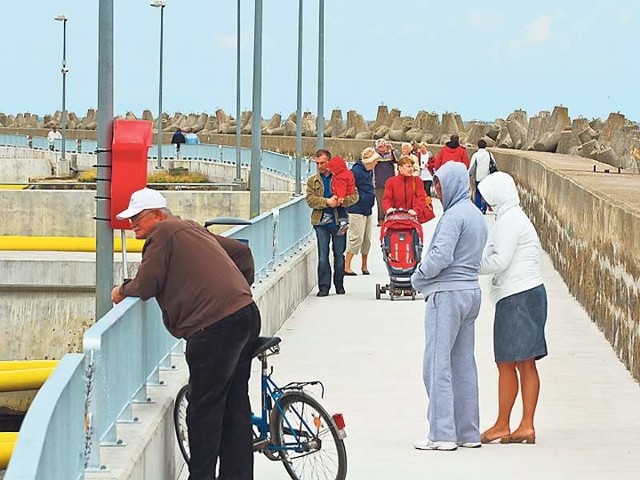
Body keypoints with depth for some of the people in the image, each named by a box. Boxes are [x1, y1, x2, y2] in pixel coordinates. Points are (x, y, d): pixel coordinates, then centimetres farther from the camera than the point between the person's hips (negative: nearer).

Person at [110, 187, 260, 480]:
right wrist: (241, 288, 32)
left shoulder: (163, 233, -5)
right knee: (235, 403, 15)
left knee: (204, 408, -2)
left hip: (216, 326, -10)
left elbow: (145, 286, -9)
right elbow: (240, 250, 30)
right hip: (246, 315, 10)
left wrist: (122, 290, 11)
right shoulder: (191, 228, 23)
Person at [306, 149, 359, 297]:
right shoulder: (312, 181, 10)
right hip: (321, 222, 1)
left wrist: (340, 201, -19)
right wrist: (327, 202, -17)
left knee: (339, 255, 7)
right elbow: (310, 199, -2)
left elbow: (354, 195, -1)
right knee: (323, 256, -1)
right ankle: (324, 286, 3)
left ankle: (339, 285, 19)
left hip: (339, 221, -1)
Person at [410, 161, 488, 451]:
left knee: (438, 364, -5)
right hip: (471, 292, 9)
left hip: (447, 294, -9)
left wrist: (418, 277, -5)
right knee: (463, 364, 12)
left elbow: (440, 256, -23)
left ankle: (442, 434, -5)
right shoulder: (477, 215, 14)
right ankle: (468, 432, 14)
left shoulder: (454, 215, -15)